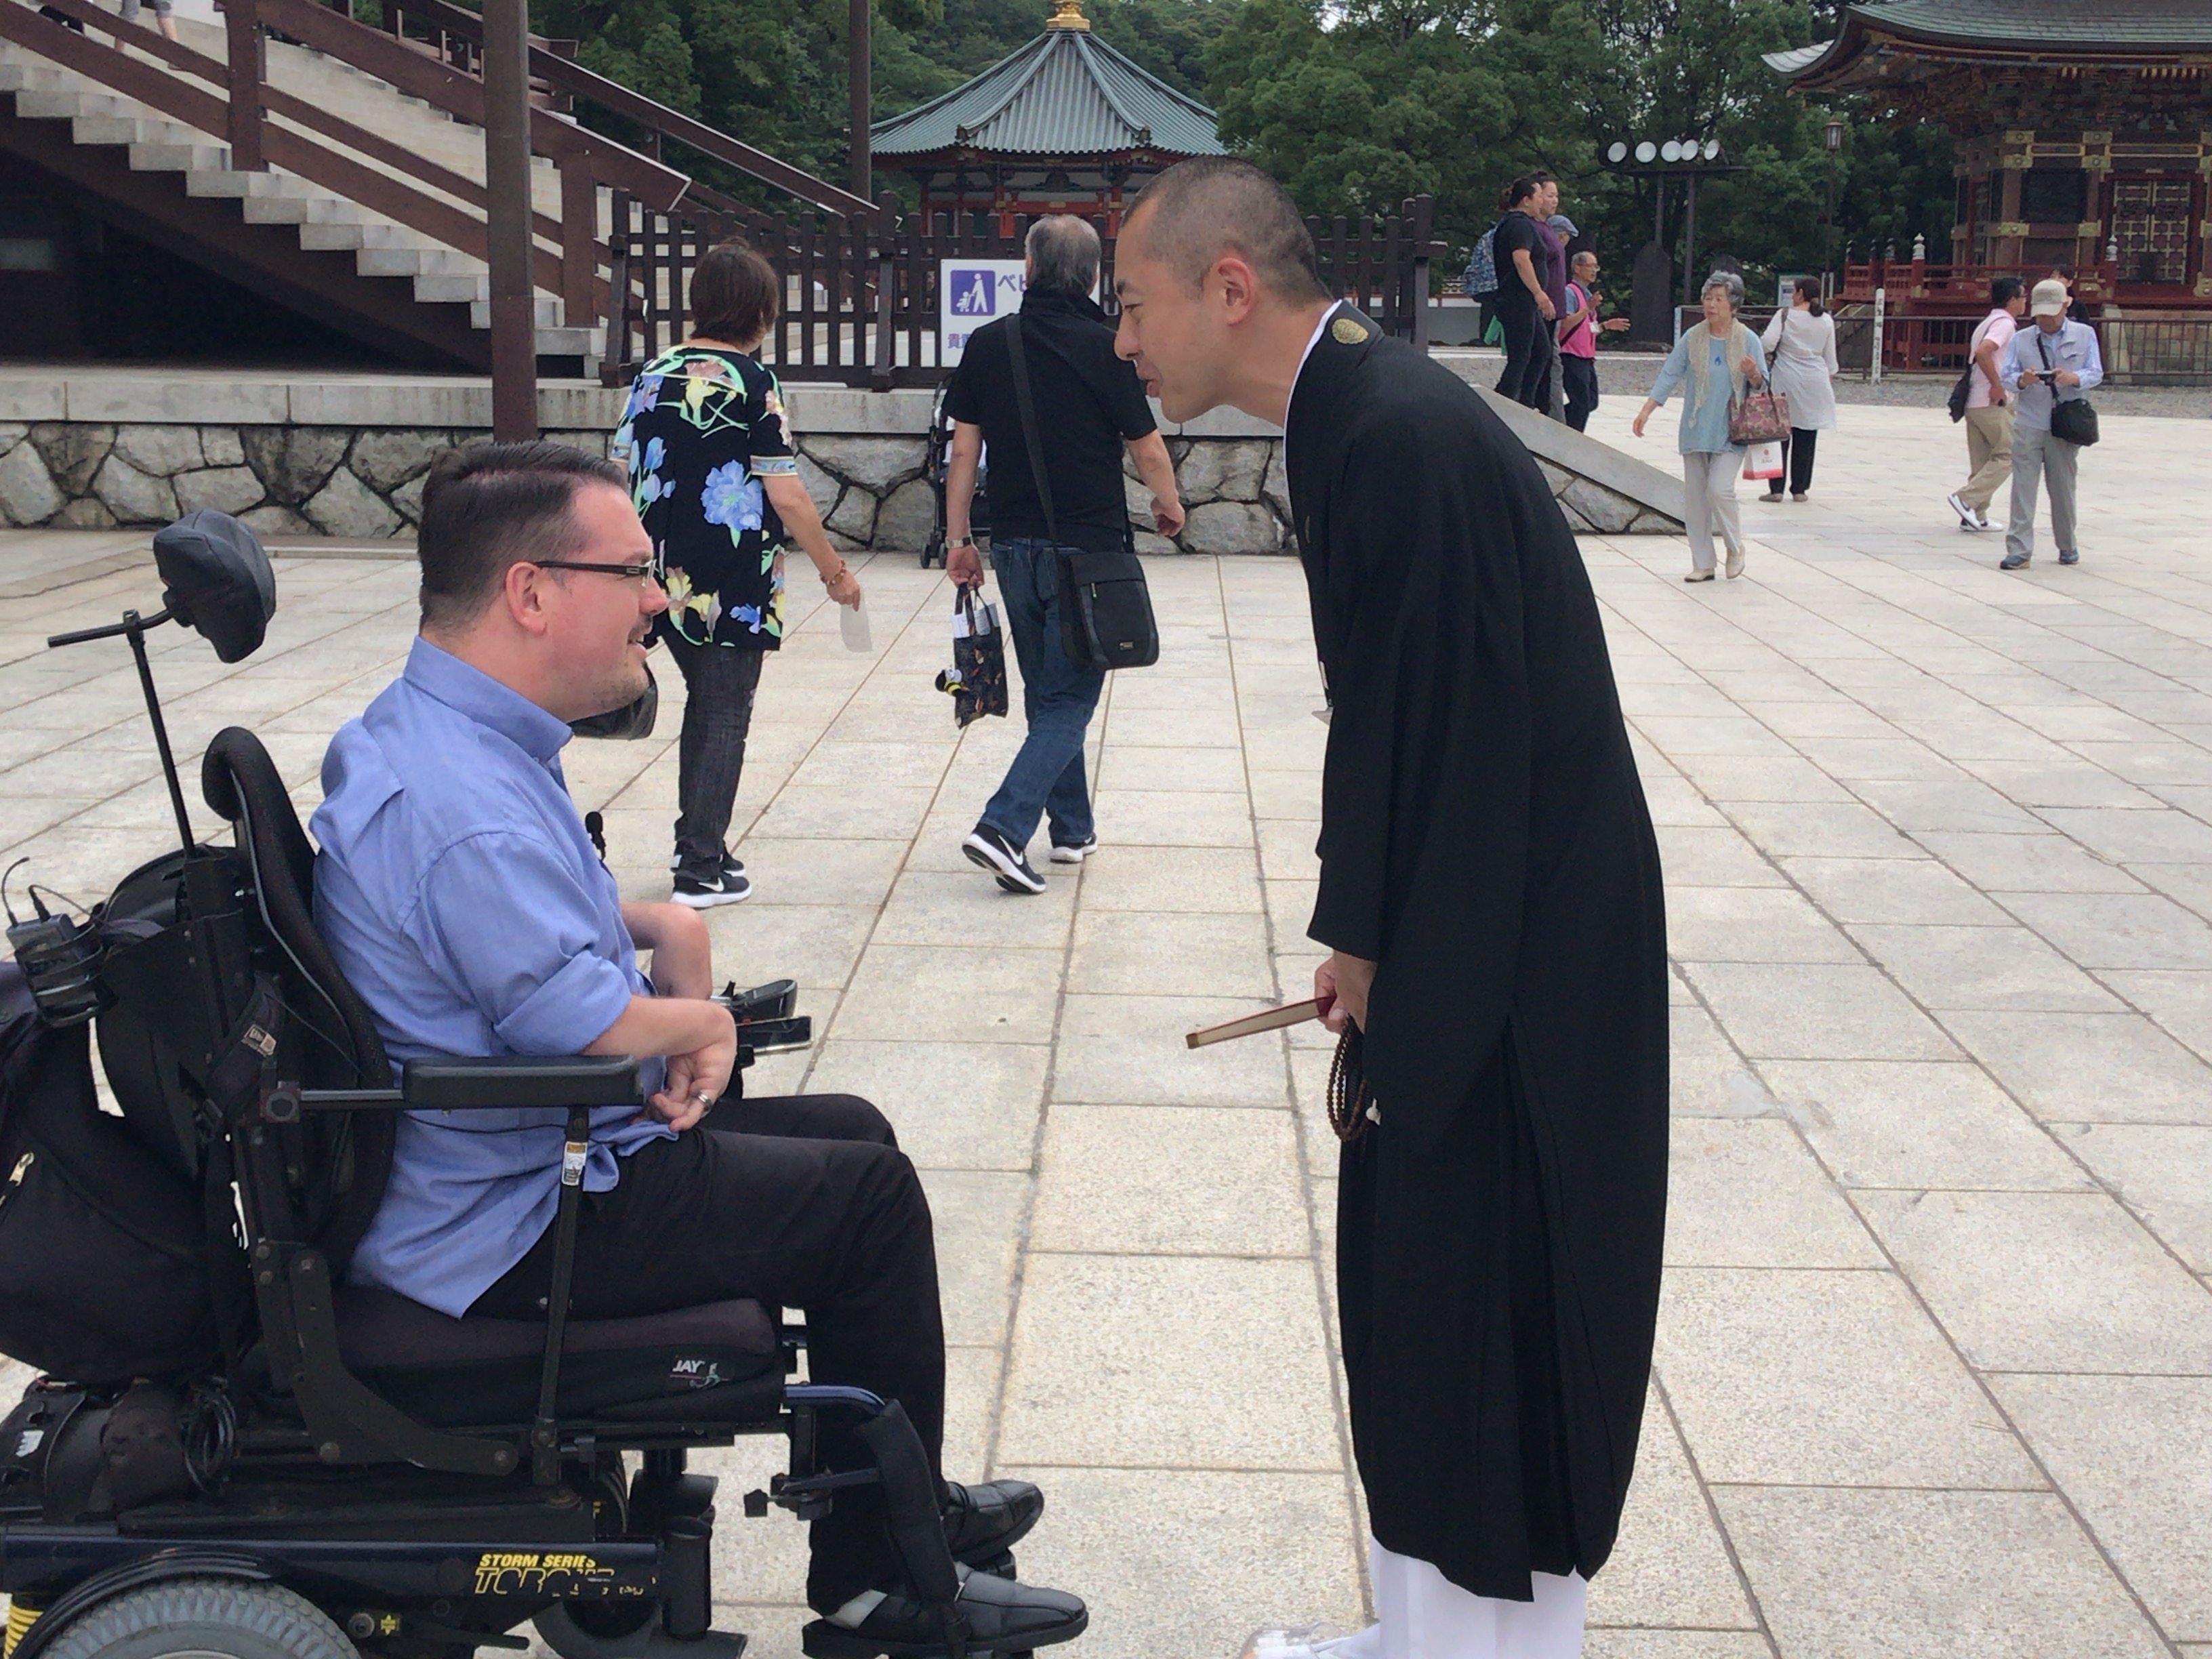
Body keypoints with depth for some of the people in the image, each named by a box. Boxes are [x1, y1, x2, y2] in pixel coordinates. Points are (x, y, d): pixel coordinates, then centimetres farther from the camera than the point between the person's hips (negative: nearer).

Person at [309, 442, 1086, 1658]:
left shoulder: (437, 731, 6)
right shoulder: (461, 806, -29)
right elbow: (597, 1029, -31)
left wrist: (659, 926, 3)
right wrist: (699, 1018, -9)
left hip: (530, 1153, 11)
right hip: (511, 1229, -11)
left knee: (851, 1134, 17)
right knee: (868, 1195, -3)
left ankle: (906, 1509, 28)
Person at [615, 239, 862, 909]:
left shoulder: (653, 375, 7)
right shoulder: (752, 384, -11)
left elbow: (624, 474, 9)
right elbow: (787, 497, -13)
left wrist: (647, 562, 21)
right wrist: (835, 571, -3)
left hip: (667, 578, 6)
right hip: (732, 586, -6)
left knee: (703, 703, 22)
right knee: (725, 718, 4)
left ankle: (694, 843, 28)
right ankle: (702, 871, 7)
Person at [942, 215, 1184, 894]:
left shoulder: (987, 344, 1)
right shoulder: (1107, 348, -10)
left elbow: (964, 448, 3)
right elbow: (1148, 452, -3)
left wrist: (958, 539, 11)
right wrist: (1169, 506, 17)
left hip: (1015, 545, 5)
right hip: (1088, 546, -4)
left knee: (1047, 691, 18)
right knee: (1070, 697, 0)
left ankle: (1072, 828, 27)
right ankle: (1003, 826, -15)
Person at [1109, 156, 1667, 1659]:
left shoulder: (1406, 436, -23)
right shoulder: (1359, 414, 7)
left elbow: (1457, 736, -23)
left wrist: (1374, 953, -12)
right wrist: (1365, 940, 11)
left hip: (1512, 967, -10)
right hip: (1457, 945, 10)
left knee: (1481, 1321, 4)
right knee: (1415, 1302, 19)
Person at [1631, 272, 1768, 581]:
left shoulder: (1748, 340, -2)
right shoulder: (1693, 339, 2)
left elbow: (1763, 385, 4)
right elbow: (1670, 375, 3)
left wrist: (1753, 375, -19)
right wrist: (1646, 410, -6)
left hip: (1731, 432, -3)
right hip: (1696, 430, 3)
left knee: (1719, 489, -17)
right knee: (1695, 496, 3)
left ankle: (1735, 547, 9)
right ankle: (1703, 564, 14)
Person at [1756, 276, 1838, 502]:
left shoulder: (1785, 316, -6)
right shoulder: (1826, 321, 5)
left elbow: (1768, 342, -15)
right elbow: (1830, 356, 9)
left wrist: (1762, 356, 5)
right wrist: (1830, 375, 25)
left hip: (1786, 382, -2)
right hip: (1815, 384, 3)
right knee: (1806, 438, 6)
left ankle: (1776, 488, 0)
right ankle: (1799, 489, 9)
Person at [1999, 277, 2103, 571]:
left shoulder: (2085, 335, 7)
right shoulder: (2021, 339, 9)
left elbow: (2096, 372, 0)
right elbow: (2006, 376, 1)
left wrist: (2074, 378, -22)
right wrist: (2022, 380, -23)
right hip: (2028, 425, 0)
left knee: (2063, 488, 9)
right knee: (2023, 487, -7)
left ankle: (2068, 546, 24)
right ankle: (2018, 550, -9)